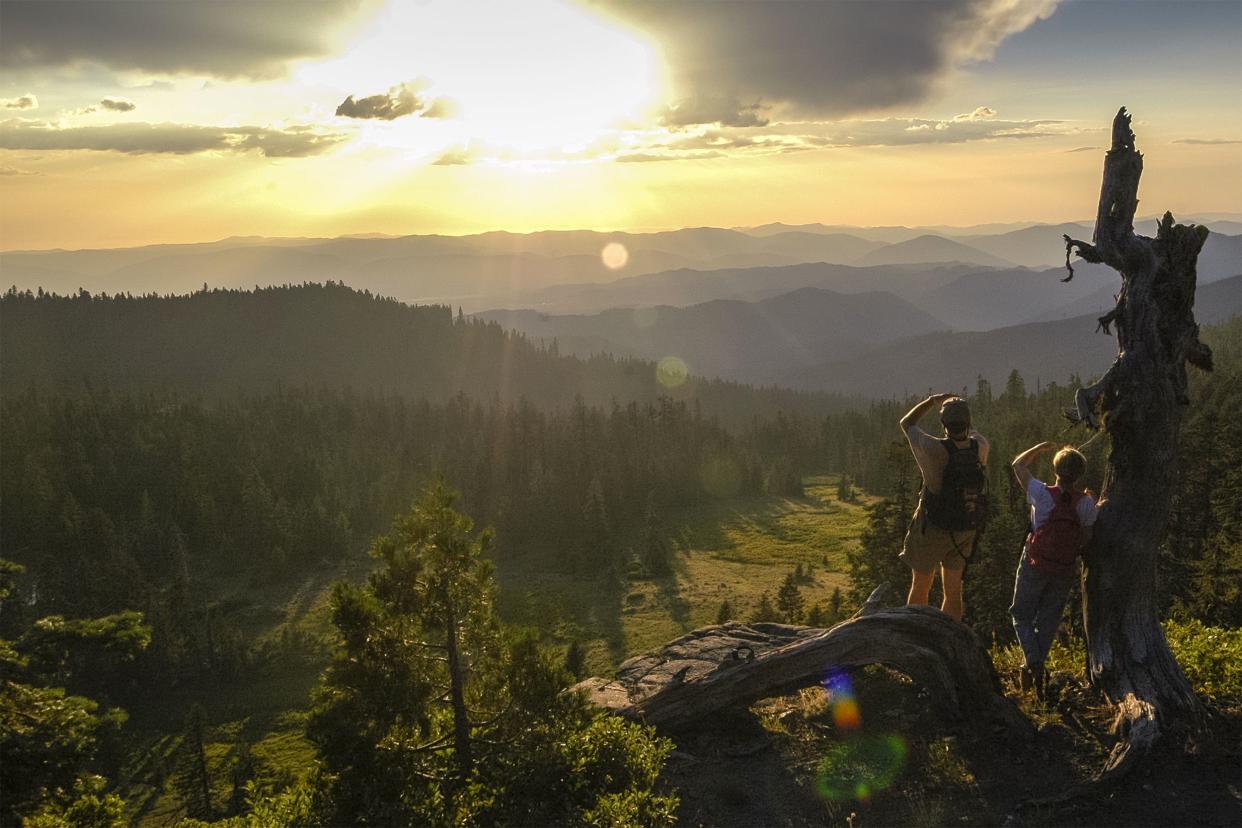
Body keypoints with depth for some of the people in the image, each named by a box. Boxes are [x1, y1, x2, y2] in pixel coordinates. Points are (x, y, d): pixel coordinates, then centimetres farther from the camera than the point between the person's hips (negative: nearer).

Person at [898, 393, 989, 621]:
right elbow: (973, 432, 13)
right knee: (953, 591, 15)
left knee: (920, 587, 15)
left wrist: (931, 401, 1)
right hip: (964, 531, 3)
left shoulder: (934, 449, -26)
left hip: (932, 530, -3)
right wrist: (959, 407, 23)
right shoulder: (980, 448, -14)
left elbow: (906, 423, -7)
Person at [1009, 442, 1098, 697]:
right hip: (1065, 570, 2)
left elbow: (1018, 465, -4)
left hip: (1035, 564, -2)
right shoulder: (1086, 503, -12)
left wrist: (1040, 448, 11)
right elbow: (1086, 539, -3)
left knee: (1022, 615, 12)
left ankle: (1033, 661, -7)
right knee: (1048, 620, 17)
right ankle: (1037, 668, 19)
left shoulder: (1043, 494, -18)